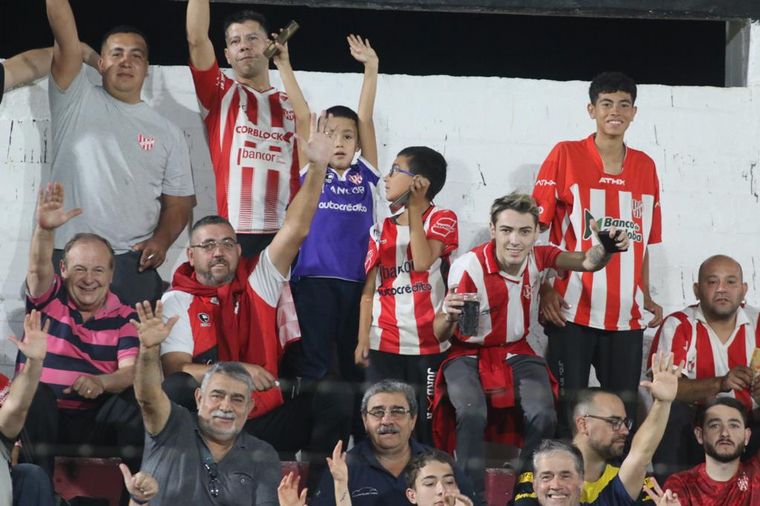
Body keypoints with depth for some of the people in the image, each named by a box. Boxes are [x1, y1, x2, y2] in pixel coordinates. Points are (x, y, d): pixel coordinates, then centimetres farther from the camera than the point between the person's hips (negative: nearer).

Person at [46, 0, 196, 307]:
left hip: (133, 265, 1)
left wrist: (161, 239, -7)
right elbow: (65, 37, -2)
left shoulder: (167, 132, 15)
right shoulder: (76, 101, 10)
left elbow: (178, 201, 13)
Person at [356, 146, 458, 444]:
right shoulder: (382, 230, 12)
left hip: (429, 346, -4)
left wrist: (413, 208, -12)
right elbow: (369, 290, 9)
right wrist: (363, 338, -1)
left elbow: (423, 262, -18)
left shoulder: (442, 220, 0)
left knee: (425, 423, -2)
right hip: (384, 345, 4)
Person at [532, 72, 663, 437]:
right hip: (572, 312, -3)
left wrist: (646, 297, 9)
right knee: (567, 409, -1)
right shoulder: (566, 156, -1)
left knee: (624, 410, 5)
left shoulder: (645, 167, 10)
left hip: (626, 316, 4)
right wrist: (545, 289, -10)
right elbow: (535, 227, -2)